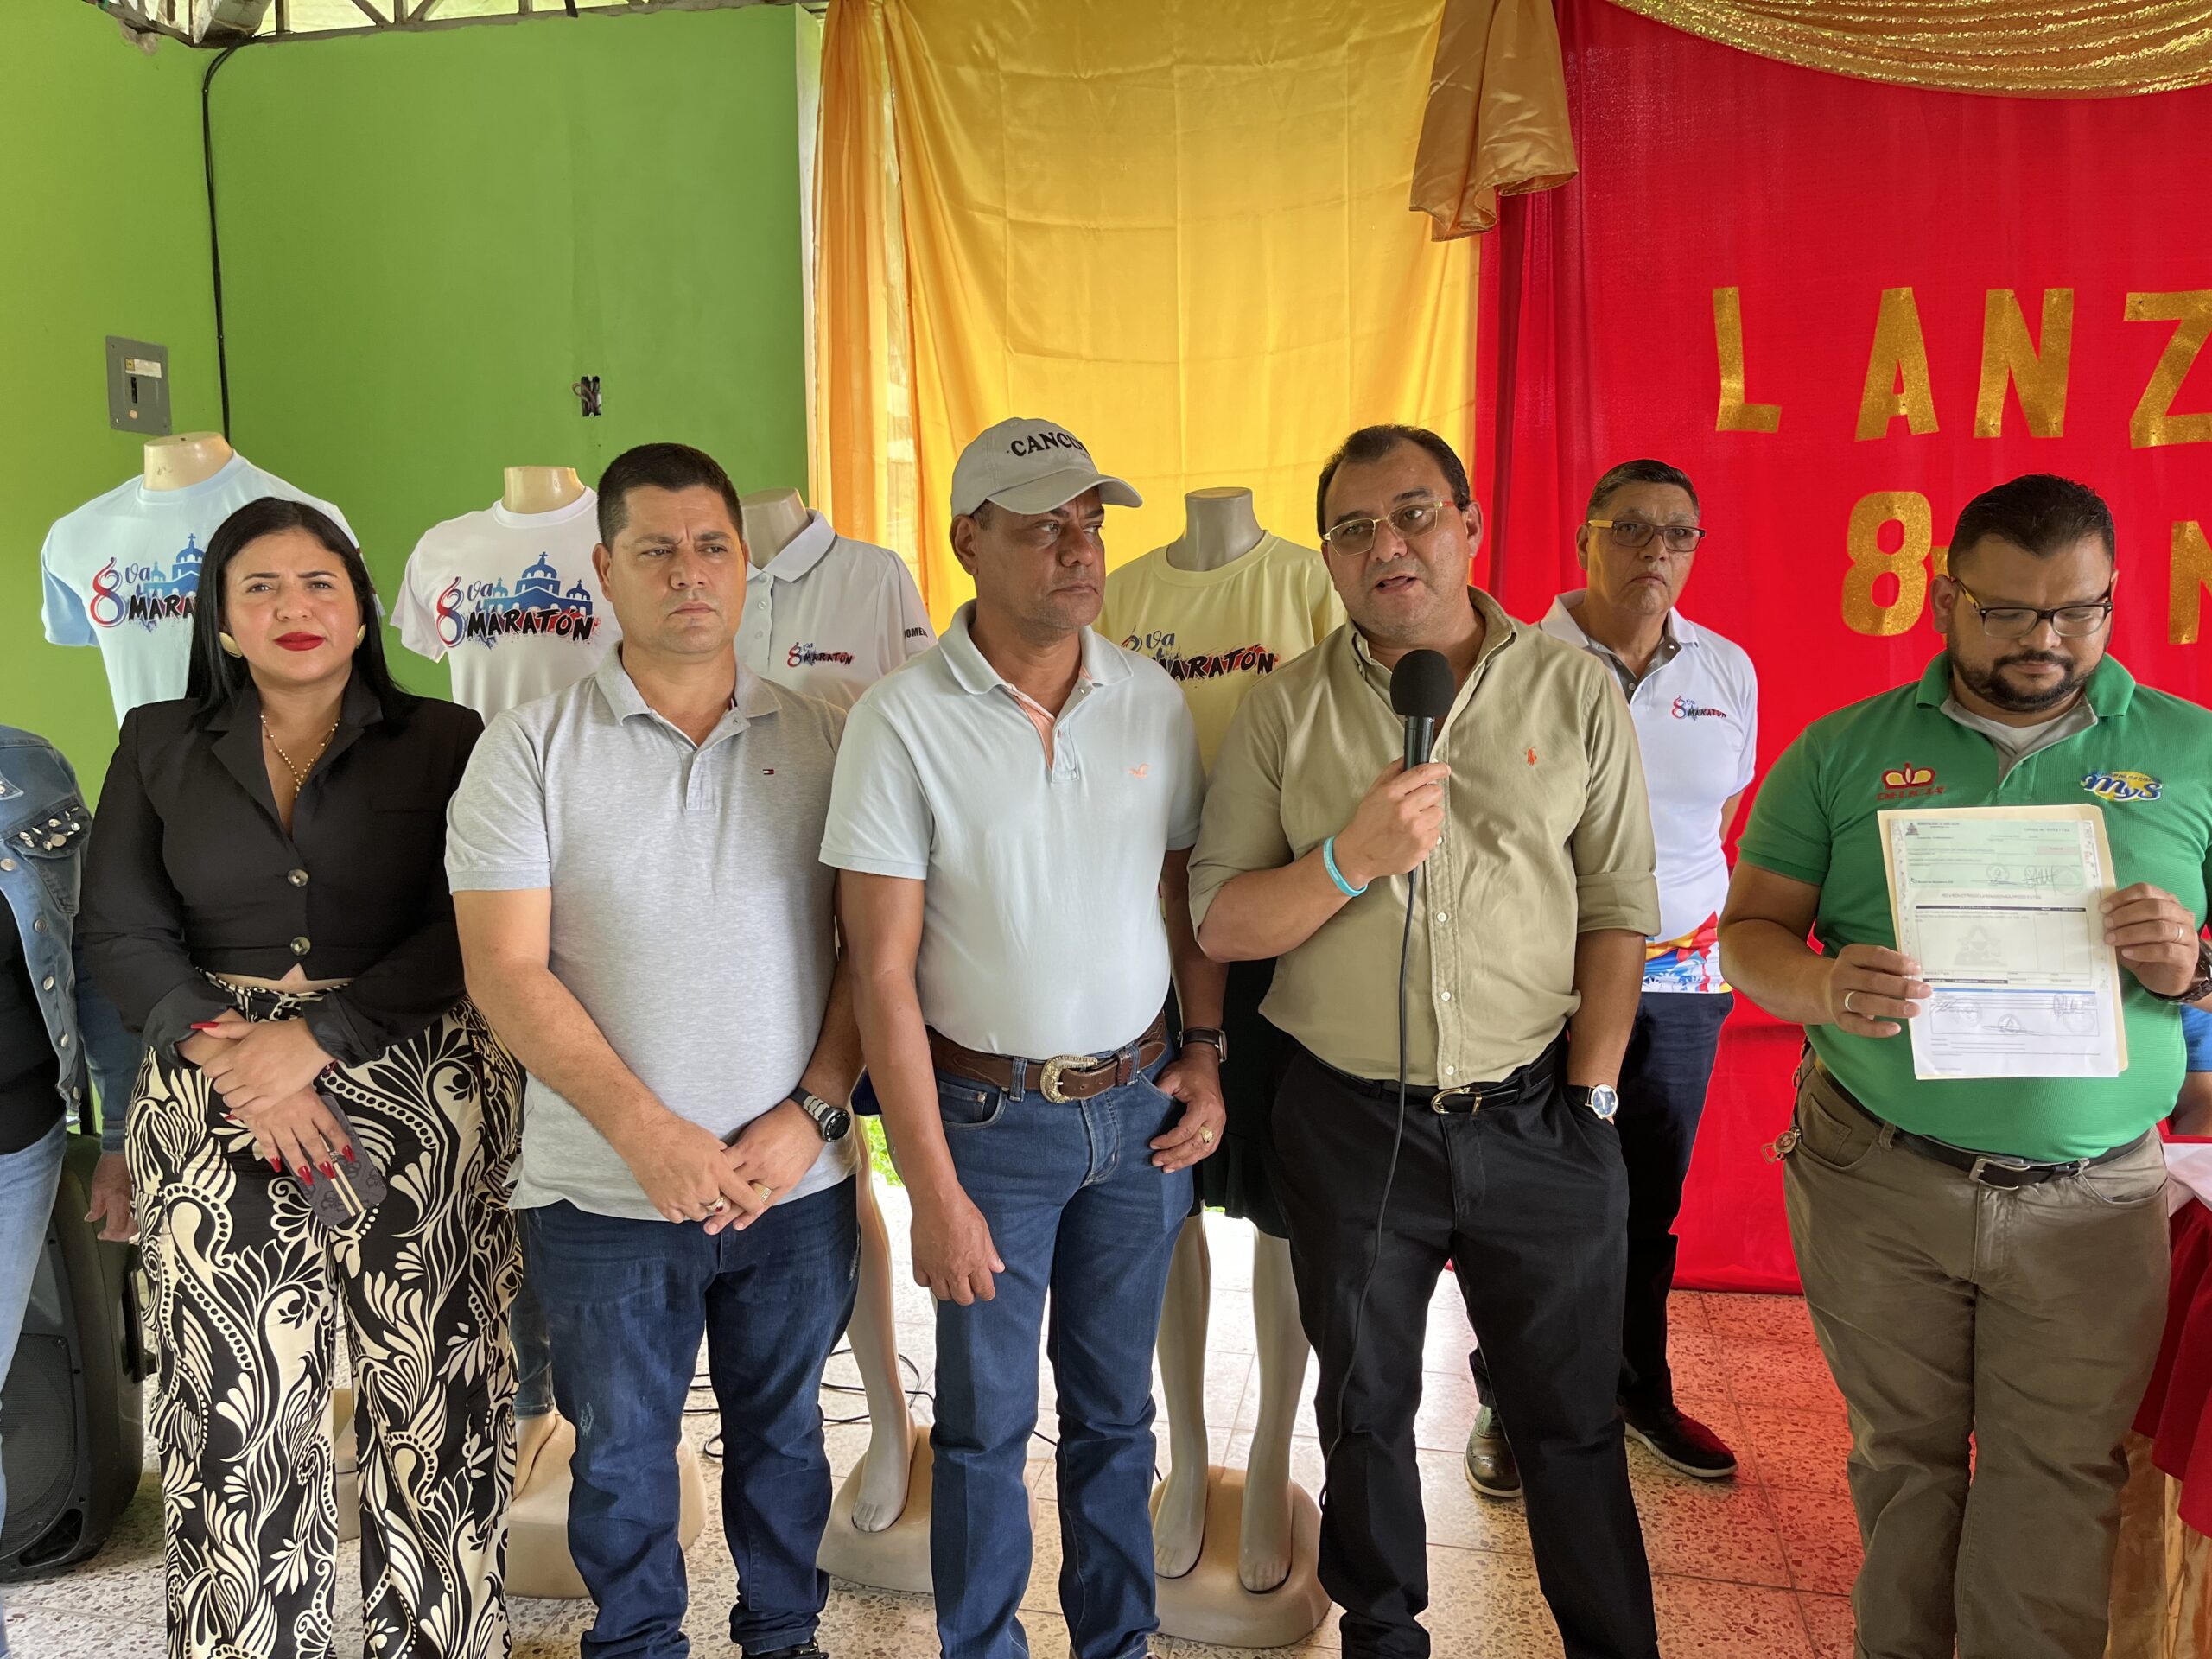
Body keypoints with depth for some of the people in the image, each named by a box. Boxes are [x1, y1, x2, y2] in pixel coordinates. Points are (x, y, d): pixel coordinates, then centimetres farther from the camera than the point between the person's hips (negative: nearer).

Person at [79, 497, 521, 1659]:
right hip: (215, 1109, 2)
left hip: (420, 1096, -2)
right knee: (236, 1403, 2)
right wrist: (222, 1046, -10)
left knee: (431, 1388, 1)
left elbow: (466, 932, -6)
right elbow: (119, 930, 5)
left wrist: (315, 1037, -15)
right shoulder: (159, 747, 11)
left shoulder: (444, 744, 3)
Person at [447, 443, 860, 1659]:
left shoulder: (819, 739, 1)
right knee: (619, 1452, 17)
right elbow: (507, 971, -10)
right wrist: (647, 1132, -17)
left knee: (782, 1431, 19)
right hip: (604, 1192, -1)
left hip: (795, 1183, 1)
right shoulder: (531, 749, -4)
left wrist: (811, 1114, -11)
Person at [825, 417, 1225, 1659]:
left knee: (1117, 1407, 18)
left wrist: (1209, 1057, 2)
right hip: (991, 1116, -3)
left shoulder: (1155, 702, 0)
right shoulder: (903, 721, -12)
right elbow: (885, 974, -13)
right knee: (987, 1420, 12)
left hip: (1143, 1107, 3)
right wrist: (936, 1192, -13)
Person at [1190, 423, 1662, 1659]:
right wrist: (1352, 860, -21)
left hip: (1536, 1118, 0)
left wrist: (1592, 1097, -5)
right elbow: (1221, 923, -5)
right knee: (1365, 1414, 18)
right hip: (1350, 1124, 1)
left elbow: (1620, 910, 0)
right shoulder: (1286, 711, -2)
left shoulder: (1576, 691, -1)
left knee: (1572, 1418, 14)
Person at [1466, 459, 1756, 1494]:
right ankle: (1506, 1403, 24)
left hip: (1681, 981, 4)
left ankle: (1639, 1390, 36)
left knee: (1650, 1203, 16)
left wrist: (1679, 902, 9)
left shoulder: (1727, 670, 7)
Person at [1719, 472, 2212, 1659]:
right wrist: (1824, 992, -21)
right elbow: (1751, 929, 0)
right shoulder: (1844, 750, 2)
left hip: (2090, 1198, 0)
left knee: (2059, 1483, 8)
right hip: (1876, 1178, 0)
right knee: (1904, 1457, 15)